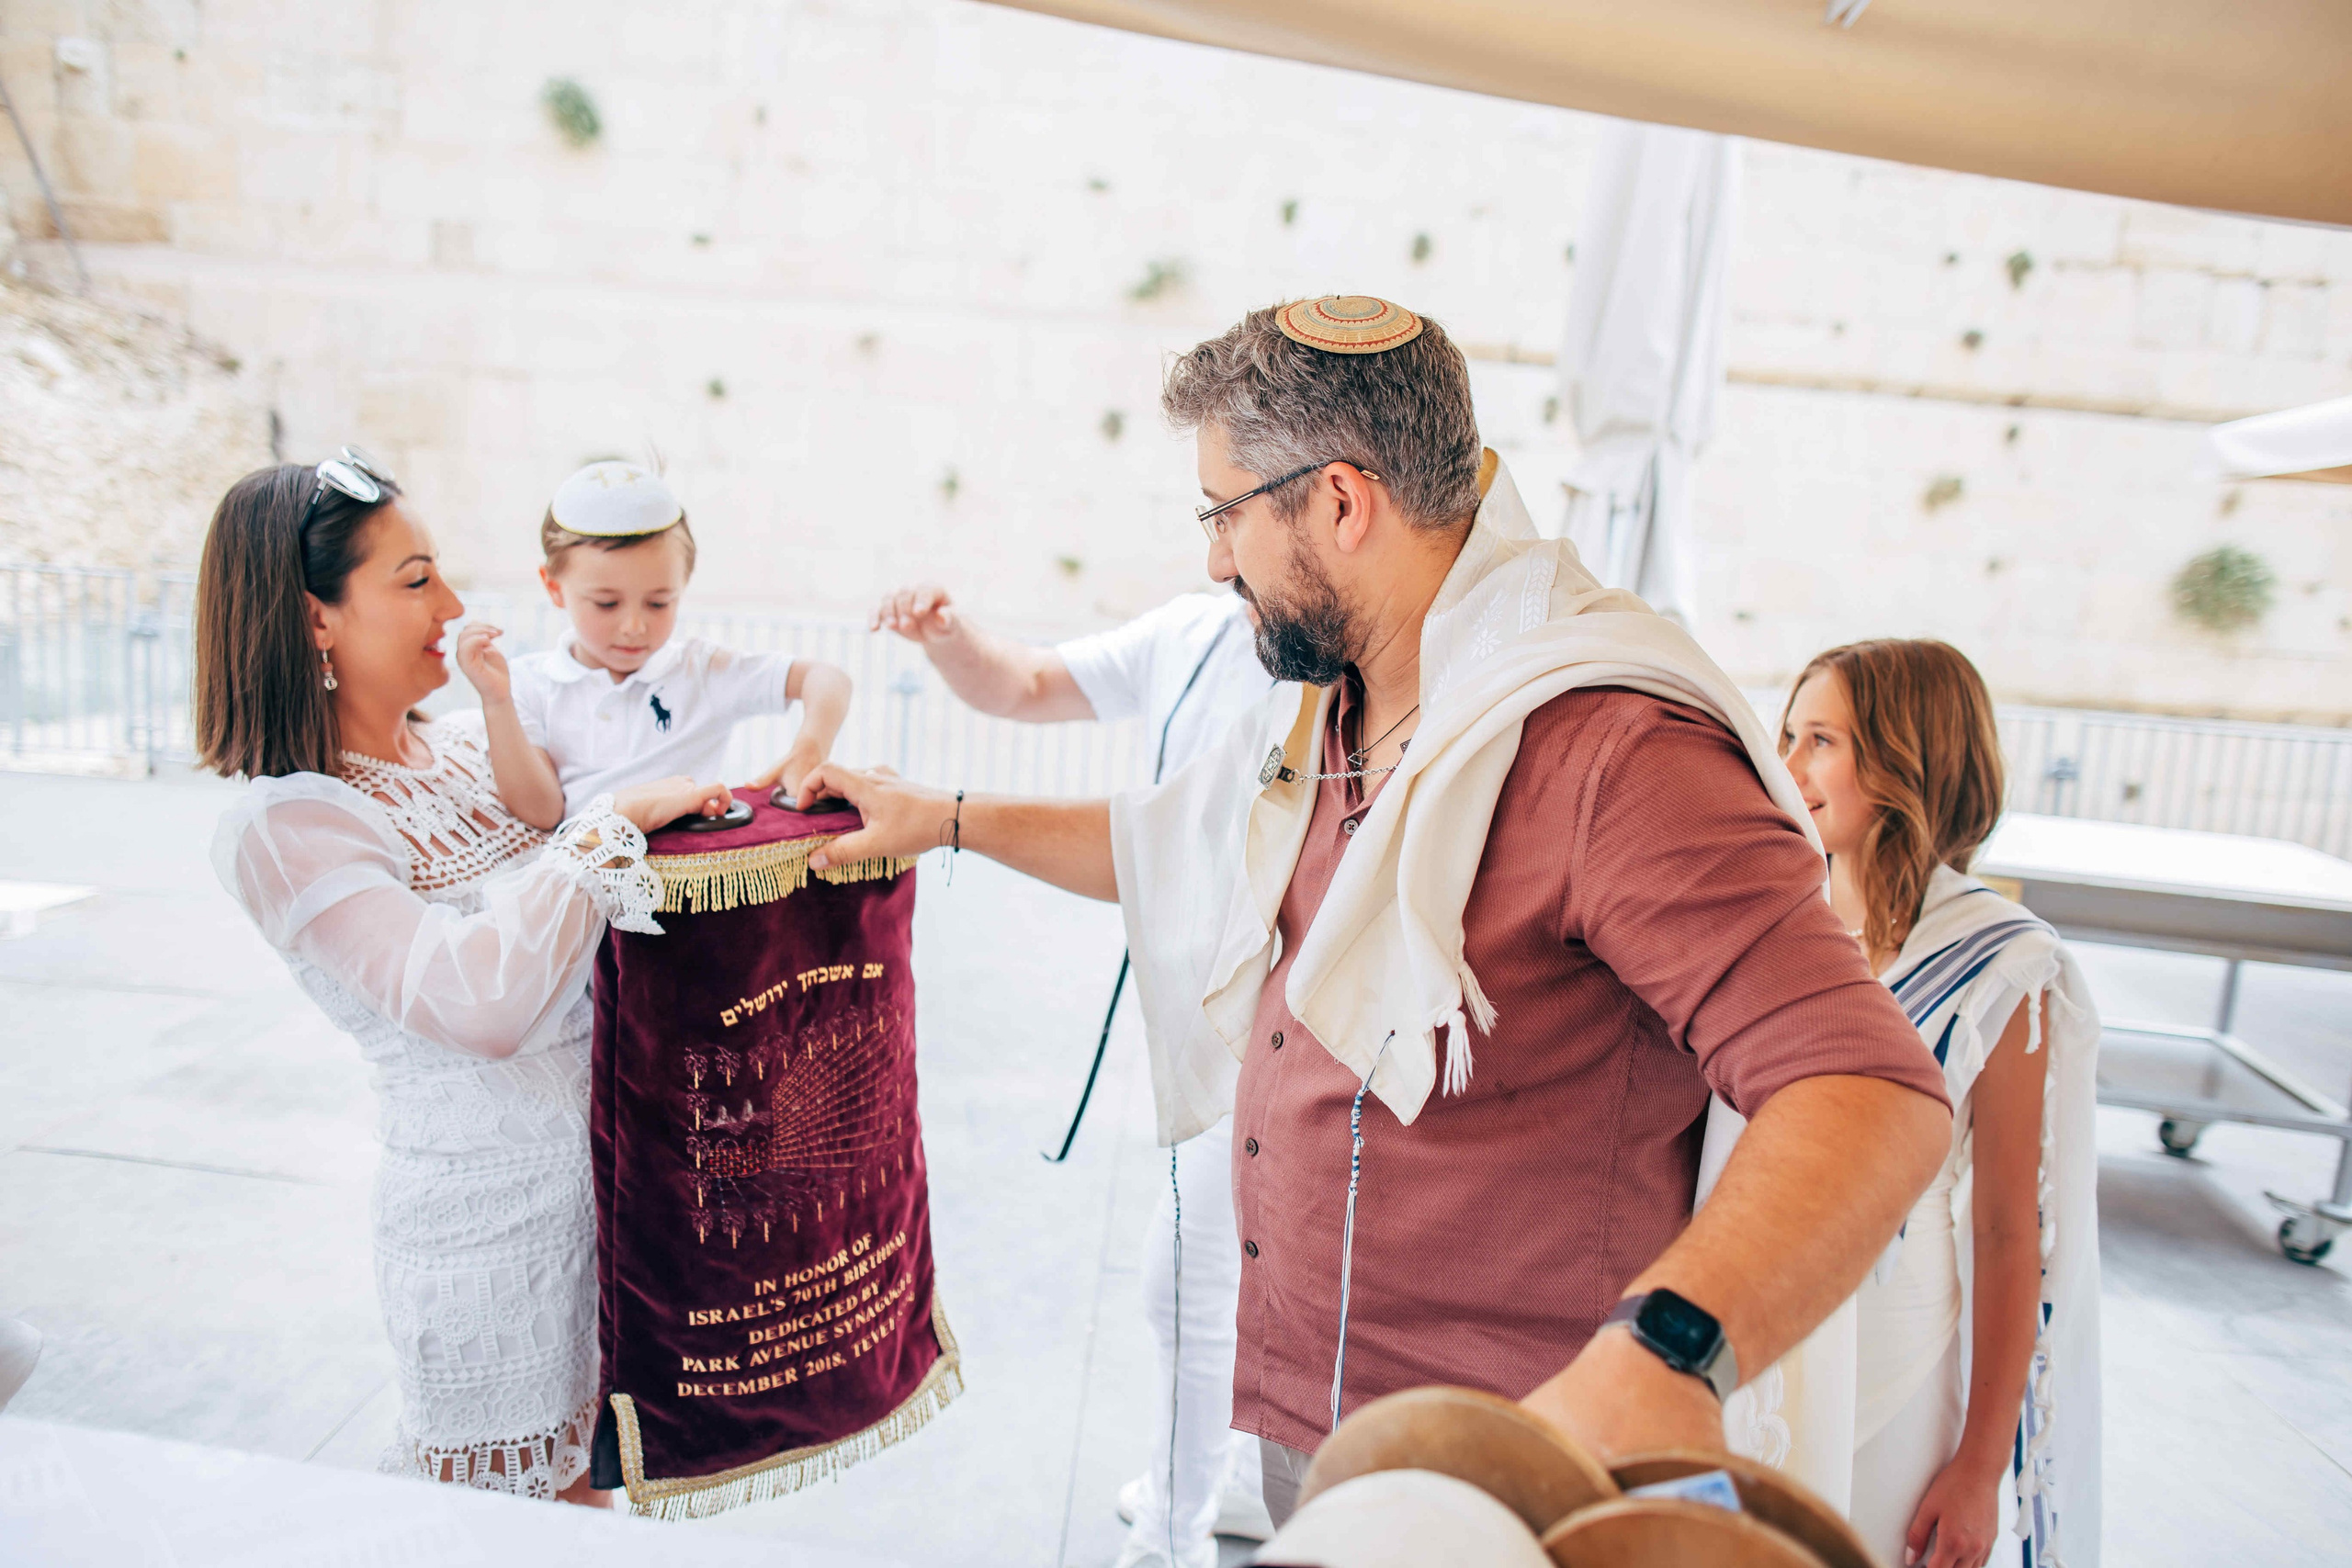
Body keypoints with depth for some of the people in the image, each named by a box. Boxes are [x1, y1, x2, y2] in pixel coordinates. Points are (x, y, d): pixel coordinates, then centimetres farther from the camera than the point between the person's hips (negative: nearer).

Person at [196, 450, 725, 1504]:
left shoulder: (467, 746, 3)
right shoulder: (285, 829, -19)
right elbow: (482, 1000, -34)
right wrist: (614, 821, -26)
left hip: (601, 1168, 6)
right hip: (488, 1213, -6)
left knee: (579, 1474, 23)